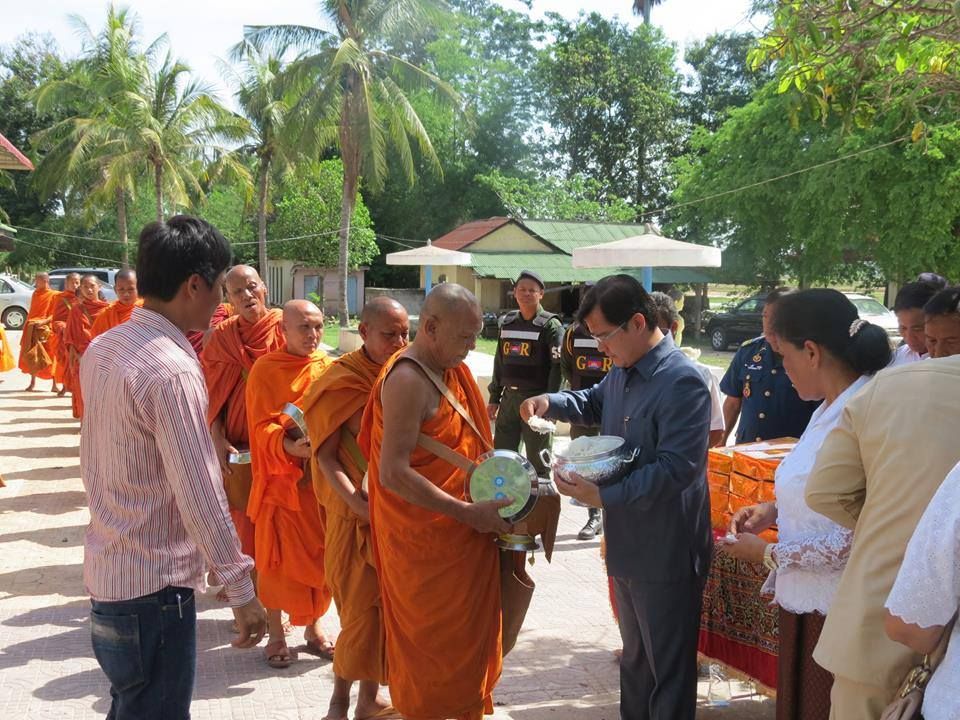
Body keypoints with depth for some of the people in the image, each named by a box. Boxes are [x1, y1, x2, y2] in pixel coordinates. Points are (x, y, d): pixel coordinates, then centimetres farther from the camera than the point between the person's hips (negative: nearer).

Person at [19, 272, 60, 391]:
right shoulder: (35, 294, 15)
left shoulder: (54, 295, -4)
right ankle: (32, 382, 18)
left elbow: (55, 314, -11)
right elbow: (32, 312, 18)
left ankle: (54, 385, -4)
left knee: (50, 356, -6)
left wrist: (44, 321, -24)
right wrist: (28, 324, 9)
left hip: (46, 329, -6)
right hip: (32, 329, 6)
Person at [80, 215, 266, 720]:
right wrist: (241, 592, -17)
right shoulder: (172, 370, -24)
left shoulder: (102, 349, 4)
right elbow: (200, 496, -24)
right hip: (155, 585, -9)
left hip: (107, 570, 9)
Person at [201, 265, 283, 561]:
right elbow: (213, 395, 4)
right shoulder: (222, 337, 3)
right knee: (245, 522, 9)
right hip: (238, 448, 2)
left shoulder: (285, 327, -6)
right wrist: (218, 441, -9)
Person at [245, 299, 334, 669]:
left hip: (322, 478, 4)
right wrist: (291, 447, -30)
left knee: (321, 557, 9)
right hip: (281, 479, -4)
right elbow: (263, 427, -13)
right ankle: (276, 635, 20)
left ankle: (314, 628, 26)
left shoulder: (329, 367, 6)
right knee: (277, 558, 5)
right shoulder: (265, 369, -7)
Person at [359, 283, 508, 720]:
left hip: (458, 536, 9)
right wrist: (467, 512, -25)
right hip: (425, 540, -9)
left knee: (464, 634, 18)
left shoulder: (450, 369, 9)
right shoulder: (408, 380, -20)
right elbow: (393, 473, -26)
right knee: (431, 641, 6)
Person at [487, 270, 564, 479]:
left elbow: (557, 366, -11)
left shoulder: (550, 325, -6)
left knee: (537, 461, 3)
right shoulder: (507, 322, 12)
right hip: (509, 396, 6)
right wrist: (494, 398, 14)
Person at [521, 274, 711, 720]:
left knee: (668, 666, 4)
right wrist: (550, 402, 8)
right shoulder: (622, 372, 8)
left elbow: (675, 468, -28)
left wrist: (604, 495, -28)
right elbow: (594, 402, 28)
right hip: (627, 545, 10)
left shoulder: (681, 383, -22)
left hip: (665, 554, -9)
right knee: (634, 655, 24)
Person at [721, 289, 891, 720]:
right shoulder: (832, 408, 7)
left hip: (833, 615, -9)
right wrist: (776, 510, 4)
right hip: (806, 603, 9)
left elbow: (851, 540, -24)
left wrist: (768, 553, -13)